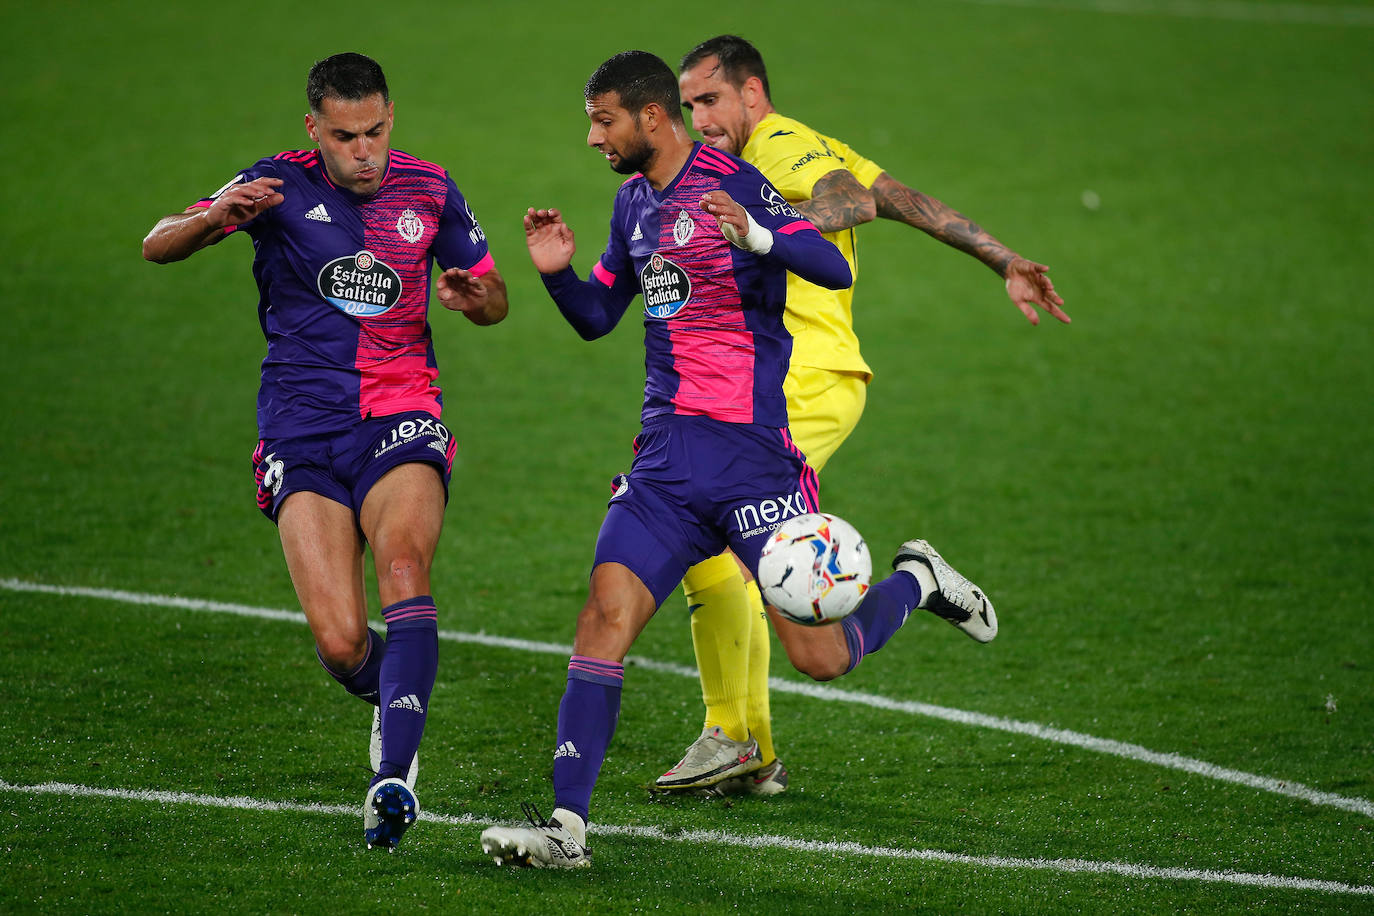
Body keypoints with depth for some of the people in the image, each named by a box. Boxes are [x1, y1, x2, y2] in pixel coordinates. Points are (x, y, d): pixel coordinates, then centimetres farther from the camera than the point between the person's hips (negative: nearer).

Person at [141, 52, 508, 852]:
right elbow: (158, 246, -9)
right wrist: (216, 216, -31)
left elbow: (495, 301, 16)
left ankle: (394, 776, -37)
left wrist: (473, 297, -9)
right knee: (341, 643, -13)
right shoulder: (280, 185, -3)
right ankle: (394, 702, 24)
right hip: (302, 432, -1)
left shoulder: (429, 191, 5)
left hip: (400, 422, 1)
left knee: (404, 566, -30)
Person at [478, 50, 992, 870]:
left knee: (822, 658, -2)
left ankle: (918, 580, 28)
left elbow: (834, 271, -19)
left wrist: (756, 236, -37)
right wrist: (558, 272, 3)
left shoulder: (732, 184, -9)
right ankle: (567, 826, -13)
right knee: (605, 614, -12)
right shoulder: (634, 202, 14)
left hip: (752, 453, -6)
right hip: (666, 457, 6)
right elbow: (597, 318, 23)